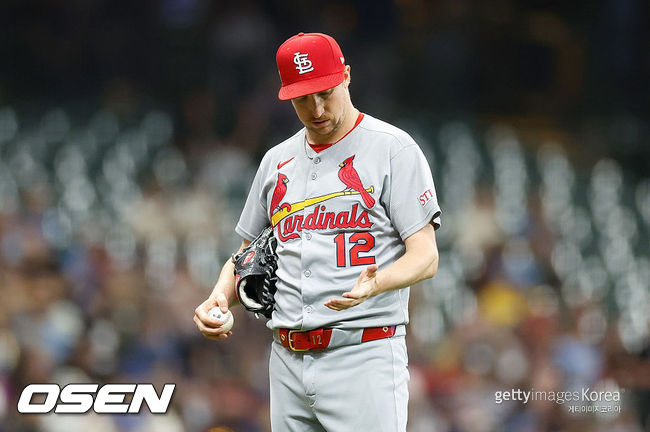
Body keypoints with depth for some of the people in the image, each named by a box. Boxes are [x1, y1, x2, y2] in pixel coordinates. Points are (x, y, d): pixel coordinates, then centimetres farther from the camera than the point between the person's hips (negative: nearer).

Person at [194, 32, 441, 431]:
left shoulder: (394, 149, -2)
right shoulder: (277, 161, 17)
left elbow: (426, 257, -8)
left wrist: (374, 285, -28)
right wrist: (219, 298, 4)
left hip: (363, 357, -6)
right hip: (288, 363, 6)